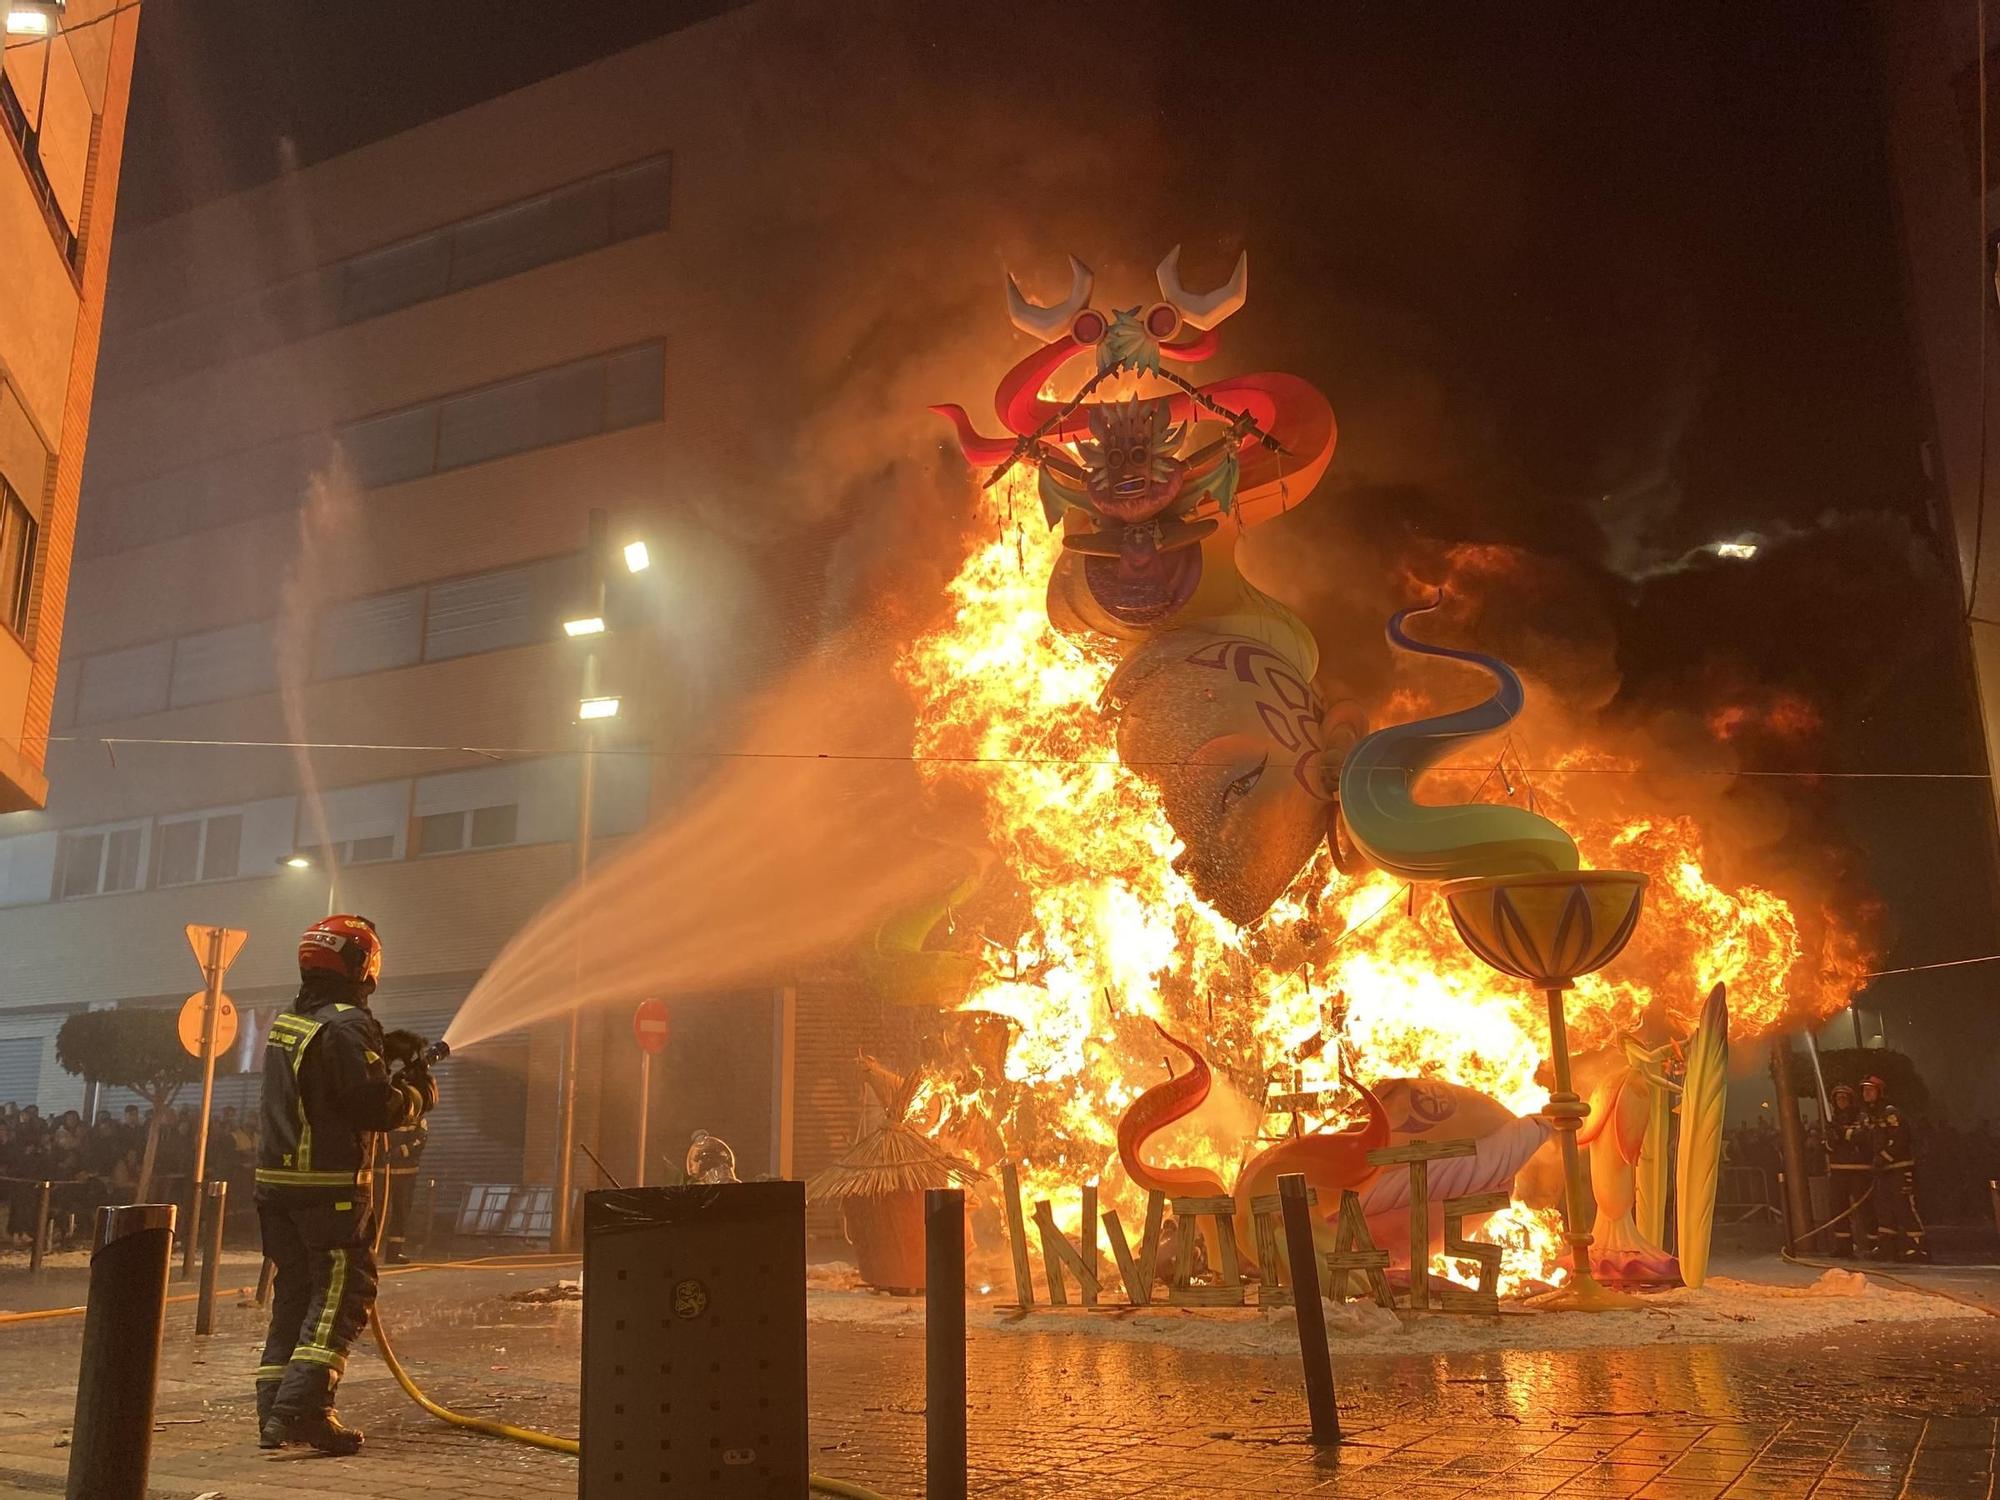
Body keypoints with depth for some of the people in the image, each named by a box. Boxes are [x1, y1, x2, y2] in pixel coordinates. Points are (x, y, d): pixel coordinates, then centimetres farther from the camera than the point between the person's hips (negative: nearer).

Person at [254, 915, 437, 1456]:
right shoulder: (348, 1025, -15)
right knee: (343, 1295, -3)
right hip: (332, 1186, -9)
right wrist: (419, 1095, -1)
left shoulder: (286, 1022, 14)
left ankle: (274, 1413, 16)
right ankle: (300, 1408, -10)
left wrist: (394, 1076, 16)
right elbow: (376, 1107, -21)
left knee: (292, 1295, 14)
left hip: (277, 1179, 9)